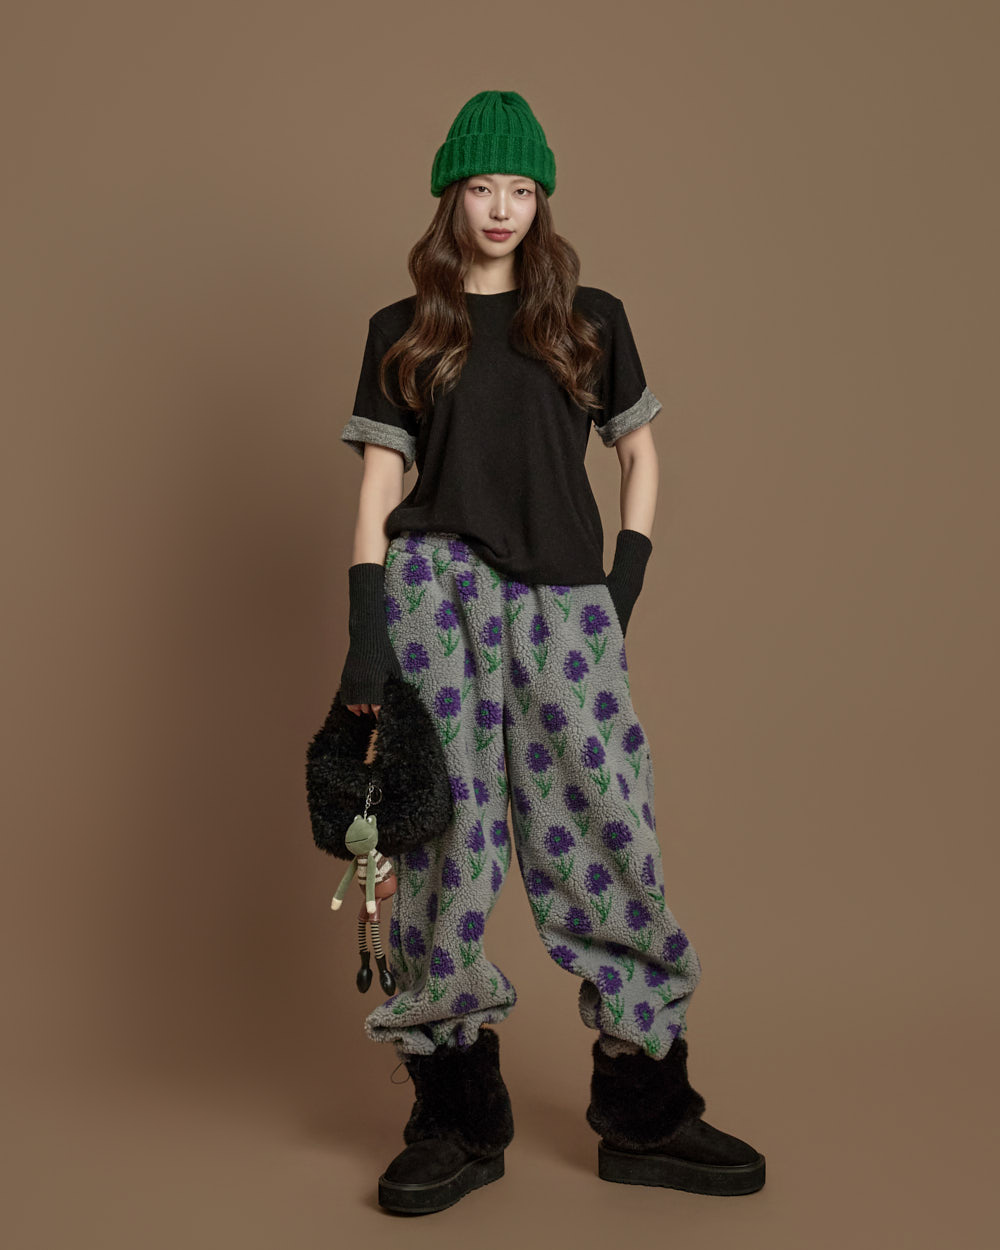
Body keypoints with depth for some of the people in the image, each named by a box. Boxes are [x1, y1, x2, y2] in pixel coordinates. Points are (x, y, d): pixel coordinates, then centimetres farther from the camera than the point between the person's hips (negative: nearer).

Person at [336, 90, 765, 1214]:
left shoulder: (591, 321, 15)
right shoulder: (403, 333, 12)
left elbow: (639, 453, 20)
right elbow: (378, 487, 5)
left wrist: (624, 588, 7)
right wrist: (364, 640, -4)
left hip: (563, 603, 1)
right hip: (434, 588, -1)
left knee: (607, 836, -2)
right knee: (446, 836, -3)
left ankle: (643, 1116, 8)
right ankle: (458, 1117, 8)